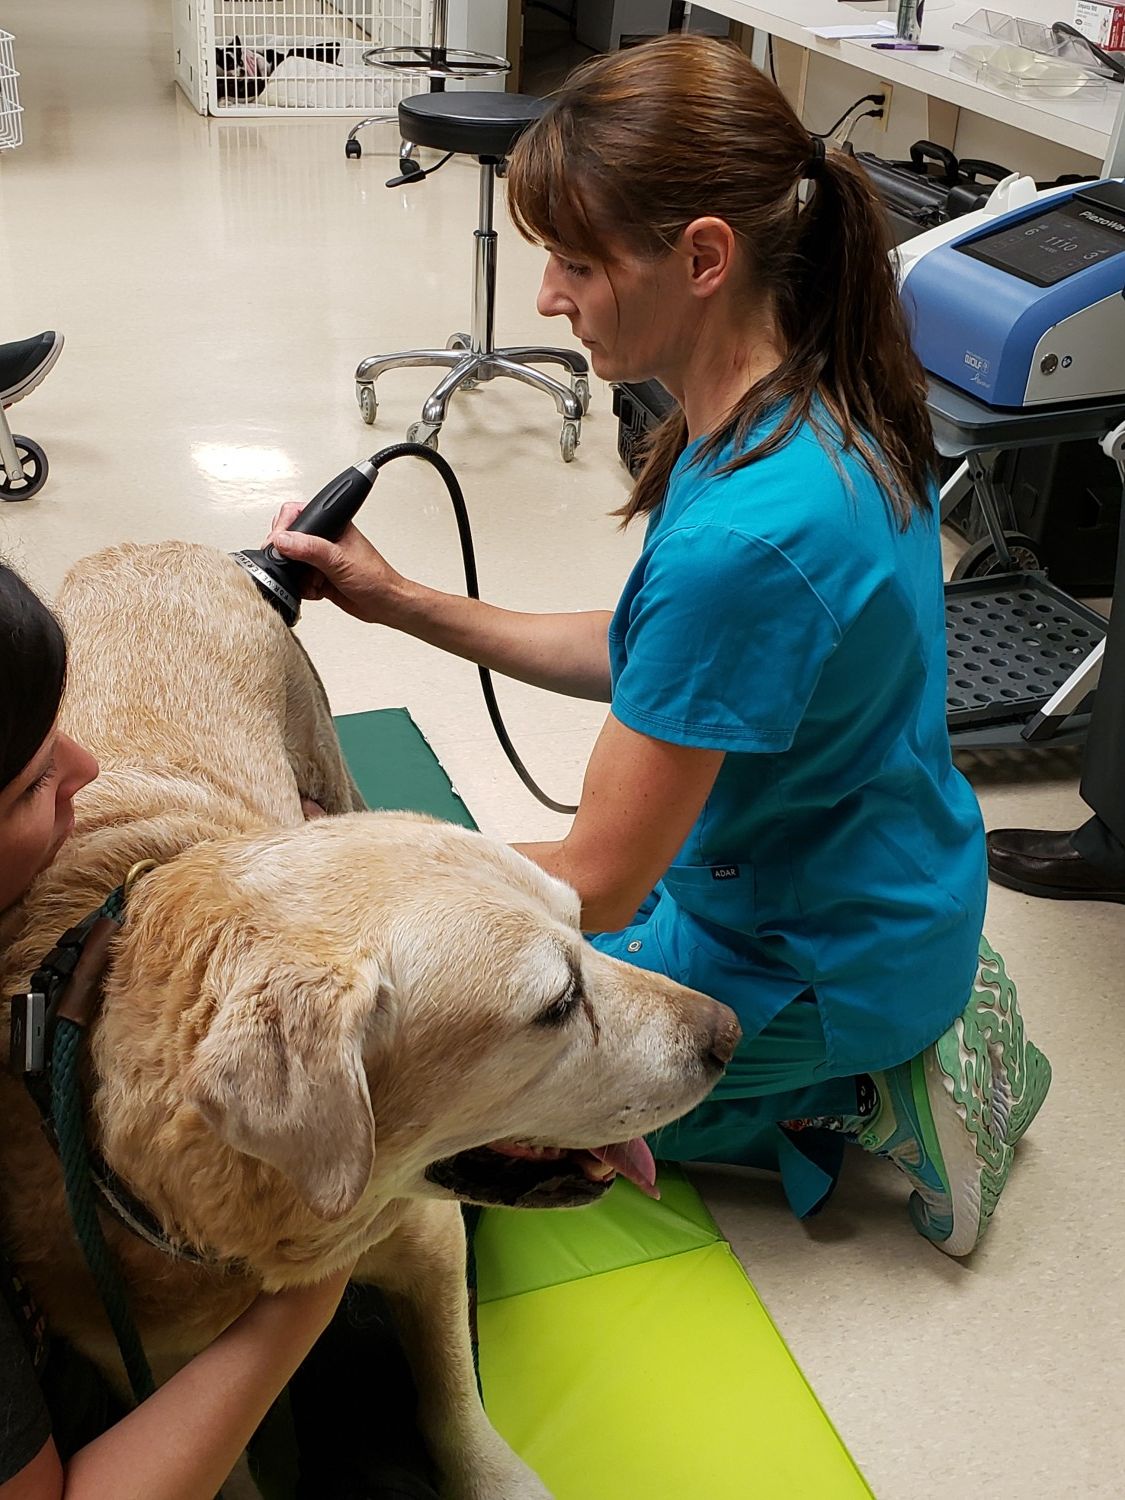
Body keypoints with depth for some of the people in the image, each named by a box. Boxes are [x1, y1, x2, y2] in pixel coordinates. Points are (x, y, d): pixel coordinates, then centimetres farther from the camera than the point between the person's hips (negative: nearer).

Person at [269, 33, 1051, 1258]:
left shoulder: (744, 539, -36)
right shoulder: (824, 406, -7)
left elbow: (594, 884, -26)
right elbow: (648, 660, 4)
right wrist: (401, 601, 0)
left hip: (814, 960, -8)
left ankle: (851, 1099, 5)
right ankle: (896, 1042, 17)